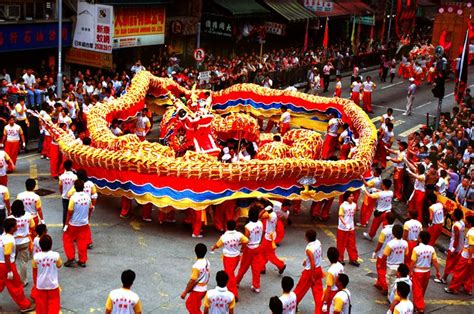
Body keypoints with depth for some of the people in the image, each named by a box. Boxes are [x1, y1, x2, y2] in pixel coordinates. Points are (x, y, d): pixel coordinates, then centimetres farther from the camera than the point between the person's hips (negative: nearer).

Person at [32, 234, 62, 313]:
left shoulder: (36, 256, -19)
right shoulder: (56, 255, -21)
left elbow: (34, 266, -1)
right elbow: (59, 265, -4)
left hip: (41, 284, 1)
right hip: (53, 284, -1)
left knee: (41, 303, 17)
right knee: (53, 302, 15)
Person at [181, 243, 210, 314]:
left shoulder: (197, 266, -26)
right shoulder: (207, 262, -2)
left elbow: (192, 281, -24)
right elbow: (208, 276, 10)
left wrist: (185, 292, -15)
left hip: (197, 291, -8)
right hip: (204, 289, 8)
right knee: (189, 303, 24)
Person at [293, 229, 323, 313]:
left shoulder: (309, 249, -28)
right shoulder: (318, 242, -6)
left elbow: (313, 264, -27)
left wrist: (312, 277, -17)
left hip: (310, 271, -7)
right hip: (318, 269, 7)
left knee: (301, 288, 16)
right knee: (318, 290, 11)